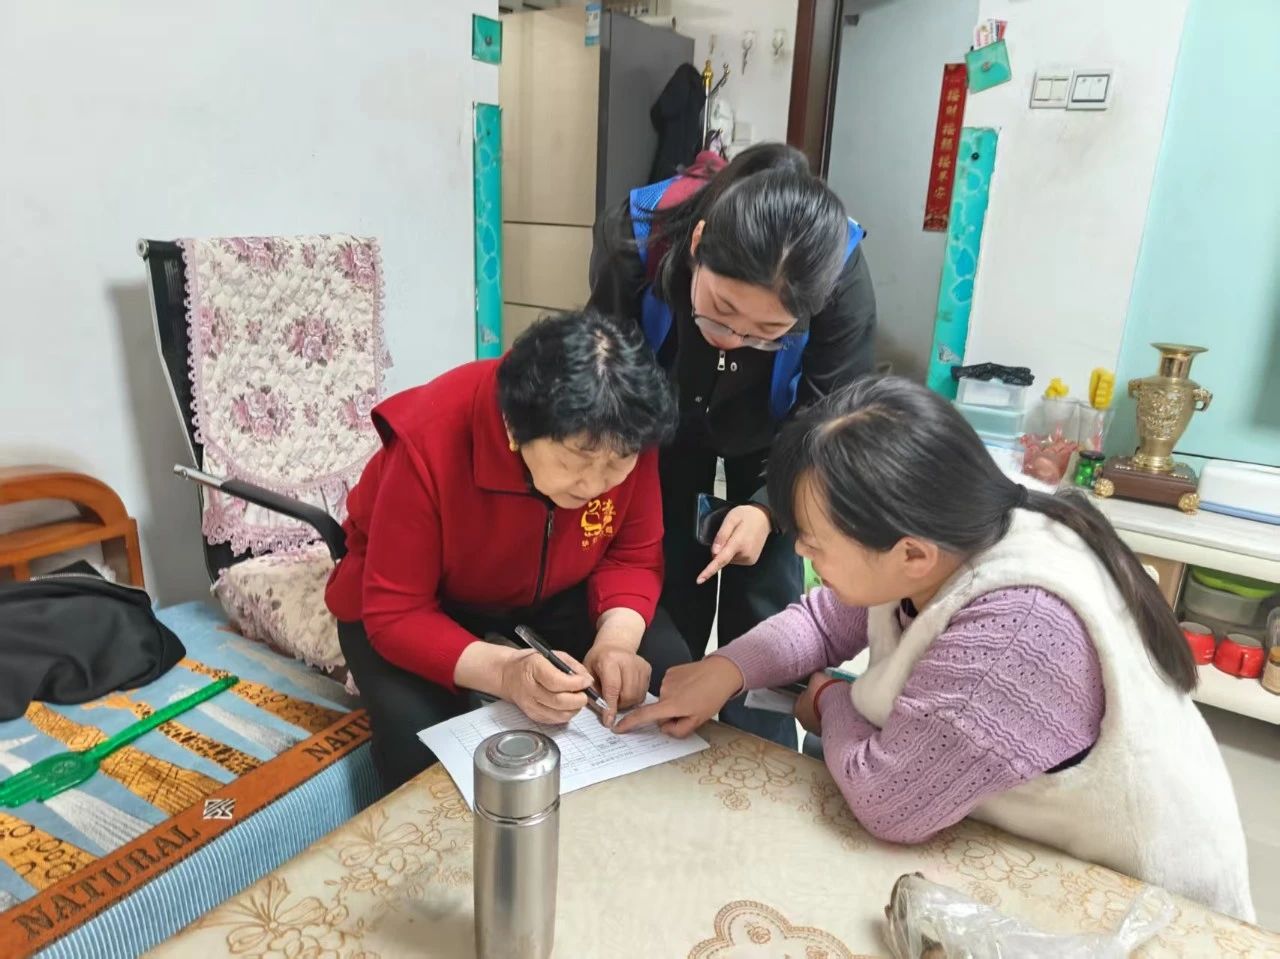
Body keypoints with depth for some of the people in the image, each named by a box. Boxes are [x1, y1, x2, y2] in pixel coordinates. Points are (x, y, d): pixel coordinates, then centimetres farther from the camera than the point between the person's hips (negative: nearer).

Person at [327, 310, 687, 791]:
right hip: (417, 607, -3)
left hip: (547, 599, 4)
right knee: (422, 734, -29)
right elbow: (394, 612, -30)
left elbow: (634, 555, -11)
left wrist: (616, 641, -32)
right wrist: (503, 670, -46)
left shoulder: (624, 438, -24)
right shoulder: (430, 444, -36)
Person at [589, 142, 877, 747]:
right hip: (666, 430, 1)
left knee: (763, 615, 0)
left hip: (769, 443, 0)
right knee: (666, 604, 3)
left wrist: (769, 508, -35)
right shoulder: (632, 241, -35)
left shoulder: (842, 280, -36)